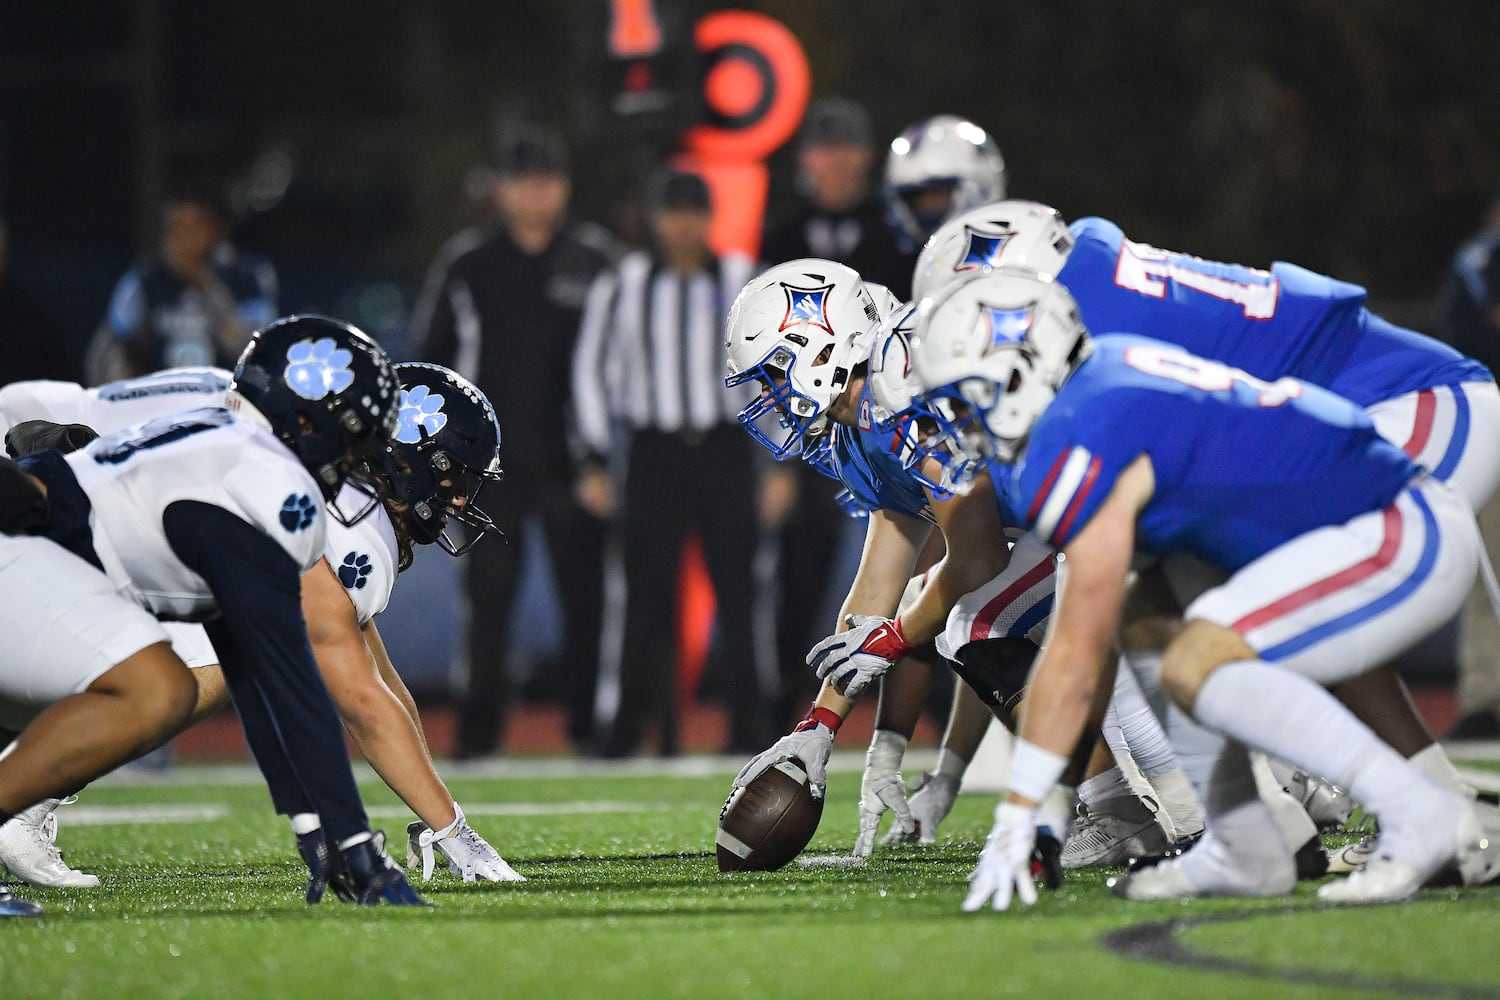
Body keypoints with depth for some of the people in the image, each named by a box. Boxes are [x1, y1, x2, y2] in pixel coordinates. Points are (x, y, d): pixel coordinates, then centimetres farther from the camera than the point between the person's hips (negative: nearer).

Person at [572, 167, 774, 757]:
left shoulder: (743, 282, 4)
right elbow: (592, 370, 8)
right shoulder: (623, 286, 3)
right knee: (647, 592, -5)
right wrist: (594, 463, 4)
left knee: (737, 587, -3)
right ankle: (623, 725, 1)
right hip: (653, 452, 0)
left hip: (725, 448, 0)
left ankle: (750, 724, 3)